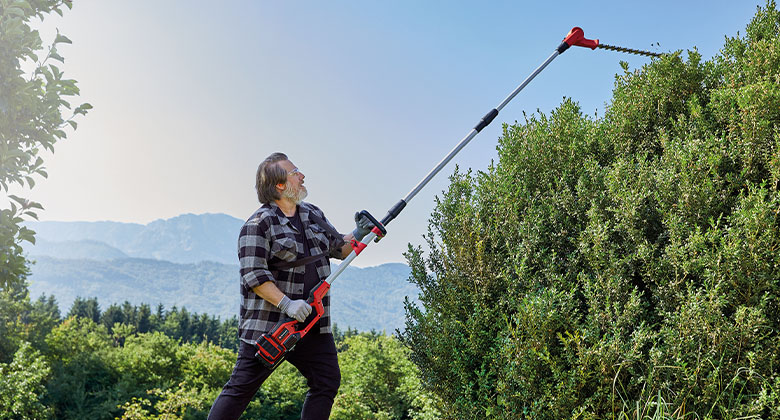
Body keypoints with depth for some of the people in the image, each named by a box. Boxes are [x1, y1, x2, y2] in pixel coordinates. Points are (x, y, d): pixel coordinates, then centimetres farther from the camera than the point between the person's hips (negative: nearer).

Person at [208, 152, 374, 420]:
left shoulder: (313, 215, 13)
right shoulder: (259, 224, -11)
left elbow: (338, 248, 22)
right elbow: (253, 275, -18)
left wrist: (358, 235, 3)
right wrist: (286, 303, -26)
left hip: (311, 323, 7)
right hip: (267, 323, -7)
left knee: (327, 381, 7)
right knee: (241, 387, -2)